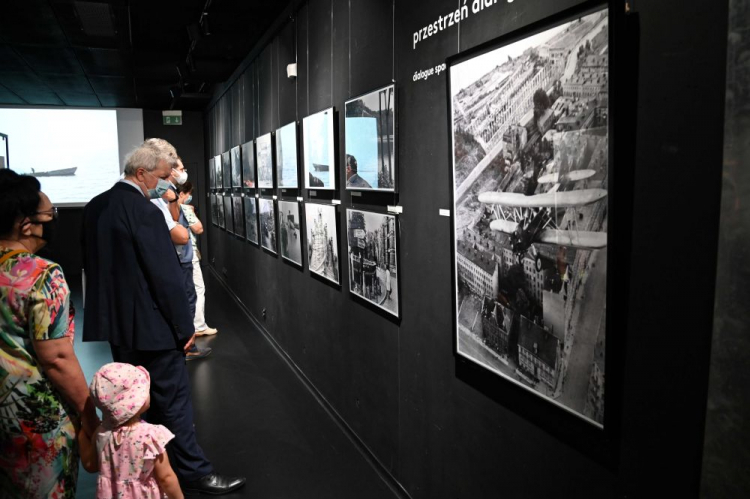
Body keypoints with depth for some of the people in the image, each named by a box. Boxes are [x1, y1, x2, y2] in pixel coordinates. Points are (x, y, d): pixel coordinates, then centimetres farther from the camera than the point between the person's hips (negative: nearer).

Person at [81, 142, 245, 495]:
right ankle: (194, 472, 12)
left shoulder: (94, 207, 7)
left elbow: (91, 264, 15)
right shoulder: (144, 212, -20)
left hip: (114, 321, 9)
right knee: (173, 397, 2)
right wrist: (185, 326, -13)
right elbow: (166, 276, -21)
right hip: (148, 323, -9)